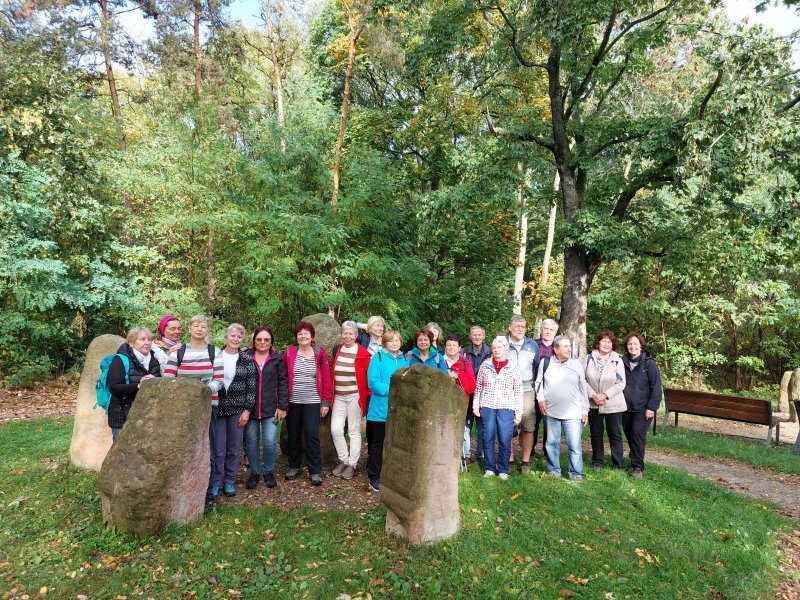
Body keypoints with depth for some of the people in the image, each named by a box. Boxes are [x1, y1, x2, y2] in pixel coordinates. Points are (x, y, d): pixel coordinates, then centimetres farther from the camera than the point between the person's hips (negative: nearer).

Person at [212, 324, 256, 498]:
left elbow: (251, 387, 1)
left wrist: (247, 410, -4)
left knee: (234, 448, 8)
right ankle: (215, 482, 17)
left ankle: (229, 481, 23)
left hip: (238, 410, 0)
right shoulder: (215, 356, 1)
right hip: (217, 408, 0)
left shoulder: (247, 360, 1)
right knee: (218, 448, 1)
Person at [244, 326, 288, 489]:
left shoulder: (277, 358, 2)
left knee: (270, 442, -3)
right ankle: (254, 472, 26)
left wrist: (282, 406, -4)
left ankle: (268, 471, 20)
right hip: (249, 408, 1)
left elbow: (283, 382, 2)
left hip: (271, 408, -1)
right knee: (251, 441, 8)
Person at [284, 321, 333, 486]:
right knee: (293, 435, 12)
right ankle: (294, 467, 28)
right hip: (293, 402, 2)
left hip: (312, 402, -2)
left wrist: (326, 402, -4)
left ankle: (315, 472, 5)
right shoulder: (289, 353, 2)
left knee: (312, 435, -5)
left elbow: (326, 379, -1)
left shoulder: (320, 353, 0)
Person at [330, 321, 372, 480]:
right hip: (338, 396, 4)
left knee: (354, 431, 4)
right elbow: (332, 373, 16)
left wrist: (368, 395, -7)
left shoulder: (363, 353, -6)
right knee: (335, 429, -1)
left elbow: (369, 376, -4)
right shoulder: (336, 350, 7)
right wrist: (330, 394, 12)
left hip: (355, 396, -4)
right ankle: (343, 460, 17)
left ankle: (353, 465, 15)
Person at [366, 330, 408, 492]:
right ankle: (374, 477, 18)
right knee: (377, 443, 7)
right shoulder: (378, 357, -7)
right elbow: (373, 382, -16)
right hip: (381, 408, -5)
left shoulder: (404, 359, 10)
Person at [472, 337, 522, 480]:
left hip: (506, 409, -1)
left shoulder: (513, 368, 2)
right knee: (488, 439, 5)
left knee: (505, 440, 0)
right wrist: (475, 405, 3)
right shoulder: (485, 366, 6)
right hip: (487, 407, 1)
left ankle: (503, 470, 15)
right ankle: (489, 468, 18)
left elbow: (518, 392, 4)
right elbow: (478, 387, 9)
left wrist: (519, 412, 2)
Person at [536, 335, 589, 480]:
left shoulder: (577, 365, 3)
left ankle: (576, 473, 14)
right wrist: (540, 398, 0)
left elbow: (583, 389, 8)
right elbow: (539, 382, 11)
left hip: (573, 413, 0)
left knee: (575, 445, -1)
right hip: (551, 411, 0)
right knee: (552, 443, 11)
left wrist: (585, 410, 7)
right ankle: (553, 470, 26)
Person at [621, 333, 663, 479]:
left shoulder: (649, 364, -7)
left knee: (638, 435, -9)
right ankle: (635, 461, 27)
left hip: (642, 408, -5)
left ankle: (637, 467, 1)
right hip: (626, 407, 5)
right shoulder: (623, 362, 6)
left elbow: (656, 387, -9)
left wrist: (652, 407, -13)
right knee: (629, 435, 11)